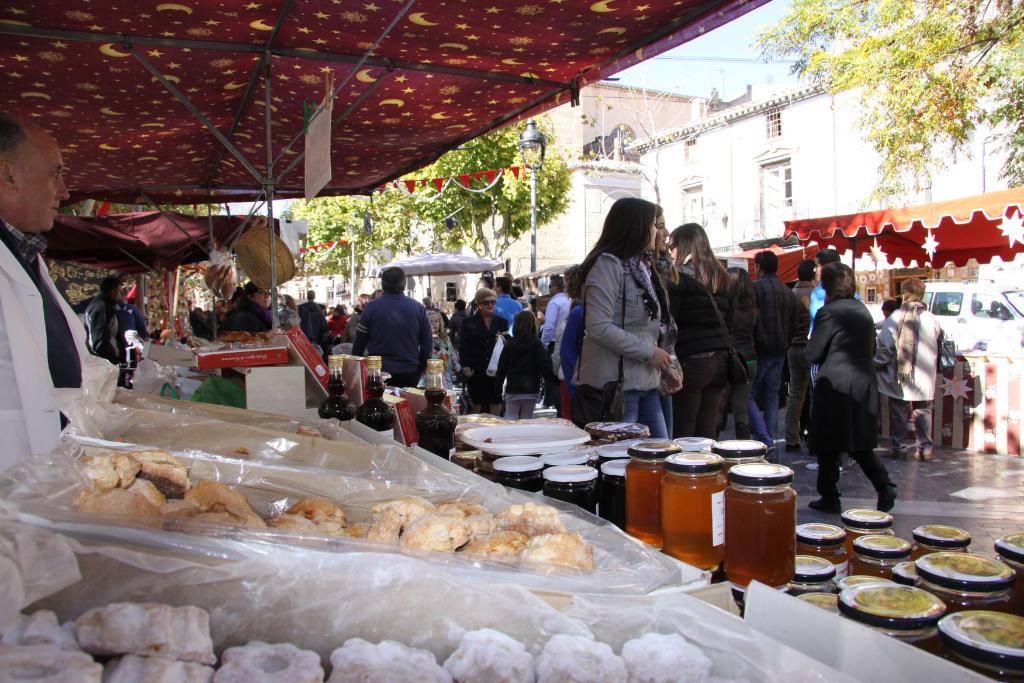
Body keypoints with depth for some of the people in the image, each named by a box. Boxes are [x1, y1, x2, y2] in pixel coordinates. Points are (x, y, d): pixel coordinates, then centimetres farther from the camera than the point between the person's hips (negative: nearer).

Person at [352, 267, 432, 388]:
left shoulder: (371, 308, -6)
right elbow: (427, 343, 0)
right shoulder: (418, 308, -3)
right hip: (409, 374, 1)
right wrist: (420, 371, 11)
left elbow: (359, 344, 0)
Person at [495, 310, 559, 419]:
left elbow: (502, 368, 4)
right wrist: (555, 380, -1)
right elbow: (545, 367, -11)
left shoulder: (509, 345, 0)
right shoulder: (537, 344, -6)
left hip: (512, 391, 0)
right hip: (531, 391, 0)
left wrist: (497, 385, 14)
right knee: (526, 420, 7)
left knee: (510, 420, 5)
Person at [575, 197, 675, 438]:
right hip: (617, 383, -9)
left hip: (646, 383, 9)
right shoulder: (608, 264, -12)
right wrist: (649, 352, -16)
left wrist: (665, 368, 15)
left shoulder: (641, 266, 16)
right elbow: (599, 328, -21)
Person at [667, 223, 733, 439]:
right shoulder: (723, 277, 14)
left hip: (691, 360, -7)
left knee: (682, 432, -2)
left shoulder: (679, 276, -8)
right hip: (720, 359, 7)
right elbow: (729, 319, 18)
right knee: (708, 430, 10)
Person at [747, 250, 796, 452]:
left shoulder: (755, 288, -10)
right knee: (772, 397, 11)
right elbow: (793, 324, 16)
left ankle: (764, 439, -13)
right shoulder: (788, 292, 12)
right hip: (779, 352, 7)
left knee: (748, 396, -2)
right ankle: (770, 439, 13)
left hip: (760, 350, -6)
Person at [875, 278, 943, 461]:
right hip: (923, 377, 2)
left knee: (898, 412, 9)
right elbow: (938, 347, 5)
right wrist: (935, 369, 19)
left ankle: (899, 448, 12)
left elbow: (885, 347, -10)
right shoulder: (931, 319, -3)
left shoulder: (894, 318, -10)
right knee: (923, 412, 13)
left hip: (898, 376, -2)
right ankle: (925, 448, 11)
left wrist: (877, 364, 2)